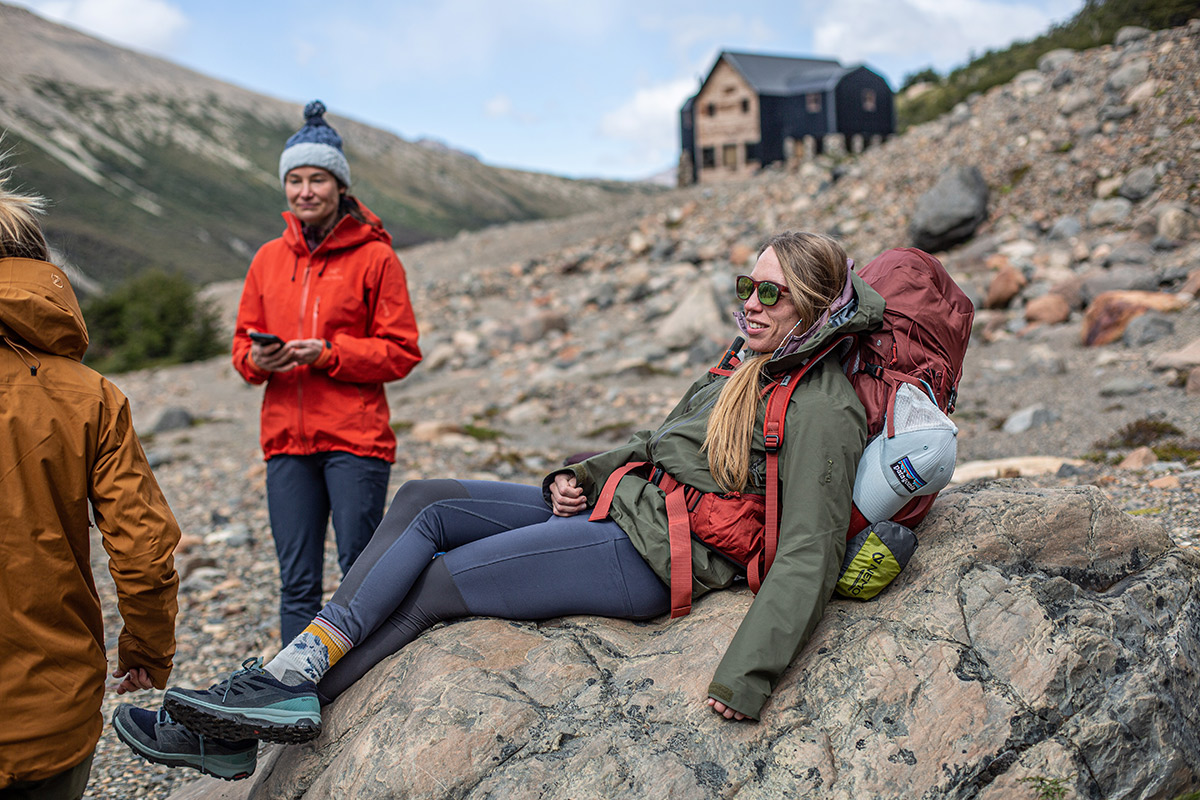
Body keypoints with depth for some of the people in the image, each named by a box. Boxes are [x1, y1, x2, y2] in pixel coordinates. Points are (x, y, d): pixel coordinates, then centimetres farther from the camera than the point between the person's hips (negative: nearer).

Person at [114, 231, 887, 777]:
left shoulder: (823, 409, -11)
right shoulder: (746, 368, 17)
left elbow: (809, 558, -18)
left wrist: (742, 686, -25)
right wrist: (579, 477, 6)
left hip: (651, 555, -9)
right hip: (611, 505, 9)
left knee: (430, 587, -10)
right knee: (424, 502, -3)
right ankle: (290, 683, -8)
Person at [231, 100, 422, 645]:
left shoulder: (374, 256, 0)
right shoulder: (268, 259, 13)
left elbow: (401, 352, -3)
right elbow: (243, 341, 18)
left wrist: (329, 353, -15)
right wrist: (256, 359, -6)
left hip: (355, 438, -4)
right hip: (286, 439, 4)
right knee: (297, 582, 6)